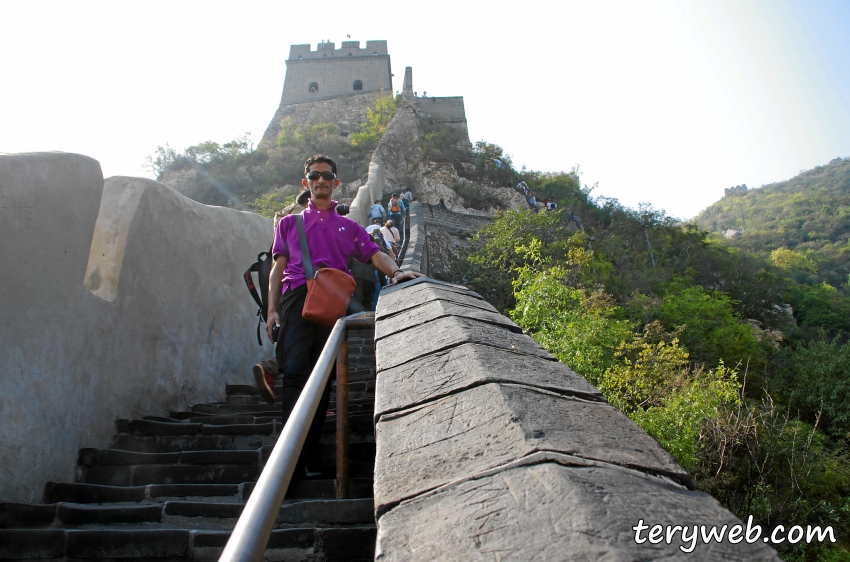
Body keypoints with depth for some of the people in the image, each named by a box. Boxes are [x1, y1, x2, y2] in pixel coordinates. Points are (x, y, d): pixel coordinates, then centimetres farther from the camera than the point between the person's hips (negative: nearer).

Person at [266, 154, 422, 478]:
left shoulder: (349, 227, 26)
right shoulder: (289, 223, 26)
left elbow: (374, 255, 10)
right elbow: (278, 268, 18)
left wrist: (396, 272, -12)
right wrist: (272, 309, 4)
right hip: (297, 297, -1)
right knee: (295, 372, -15)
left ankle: (308, 458, 2)